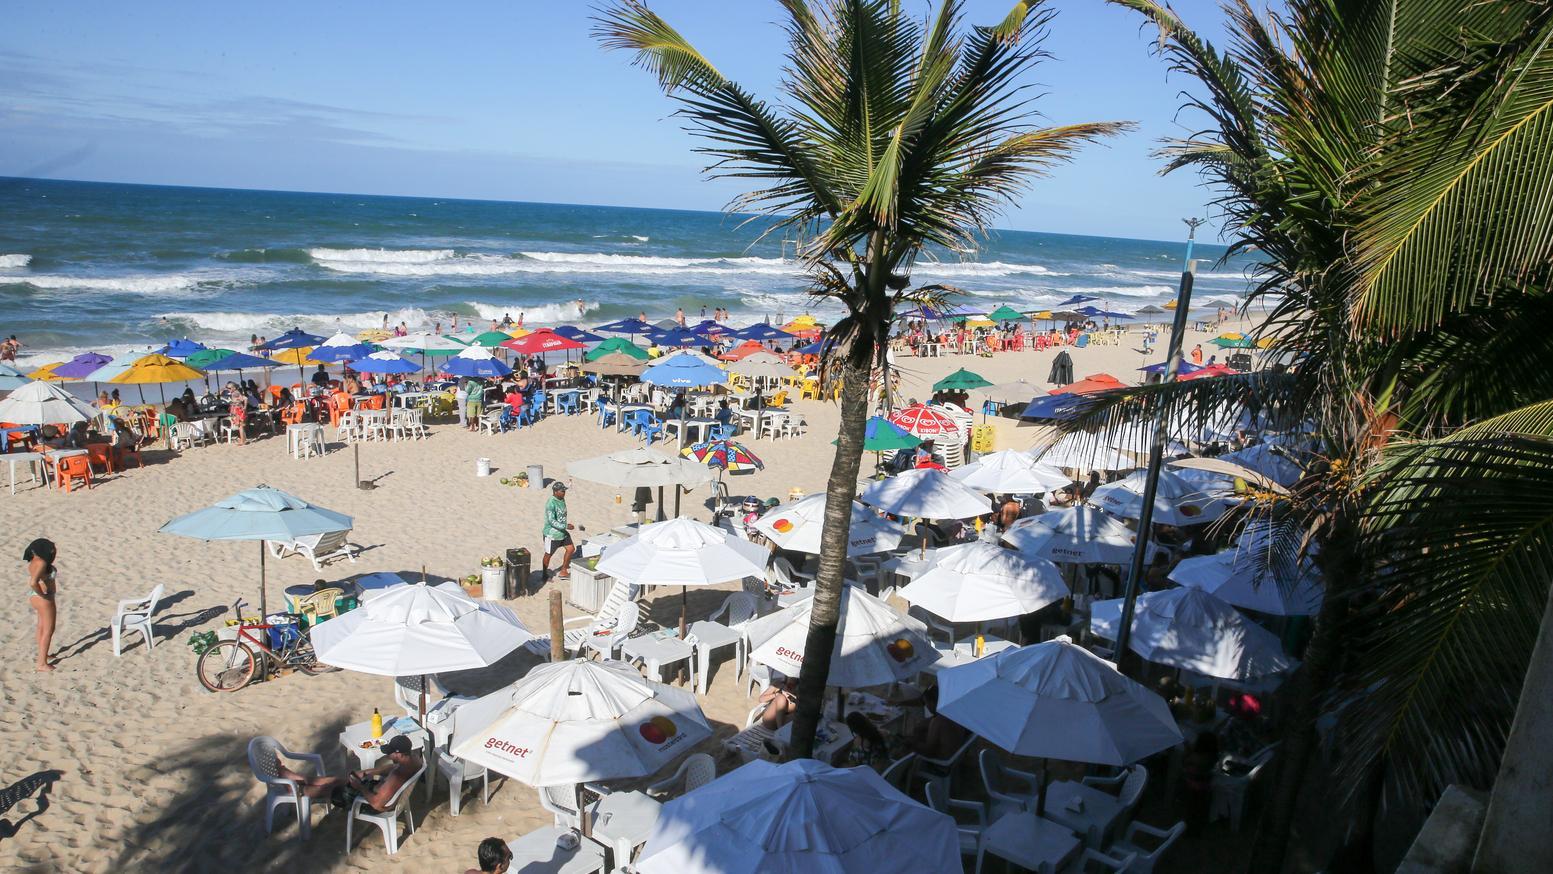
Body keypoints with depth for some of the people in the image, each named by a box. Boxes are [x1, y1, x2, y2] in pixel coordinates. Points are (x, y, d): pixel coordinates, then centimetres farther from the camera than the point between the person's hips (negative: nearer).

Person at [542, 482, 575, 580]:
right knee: (548, 554, 8)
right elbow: (551, 521, -28)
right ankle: (544, 574, 27)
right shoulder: (551, 504, -25)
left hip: (562, 531, 8)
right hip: (552, 533, -8)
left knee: (570, 548, 8)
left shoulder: (562, 500, 2)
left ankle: (563, 571, 20)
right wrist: (565, 526, -31)